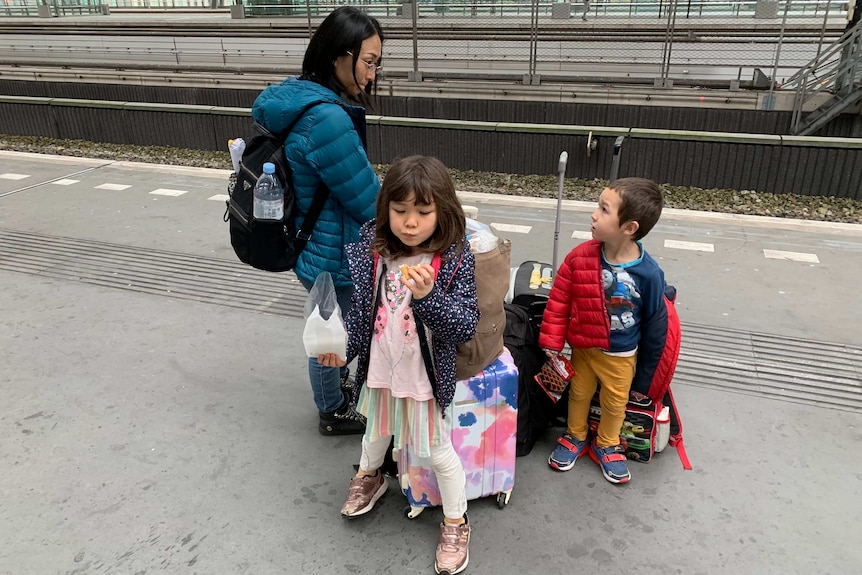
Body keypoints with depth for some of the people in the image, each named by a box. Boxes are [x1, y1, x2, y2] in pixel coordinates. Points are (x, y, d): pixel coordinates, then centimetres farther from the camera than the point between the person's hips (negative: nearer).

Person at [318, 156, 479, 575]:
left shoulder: (455, 257, -22)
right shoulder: (373, 246, -11)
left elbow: (467, 326, -24)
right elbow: (361, 304, 3)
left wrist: (428, 296, -38)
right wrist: (342, 345, -5)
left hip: (426, 374, -4)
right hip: (379, 367, 4)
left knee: (438, 452, 13)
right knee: (377, 431, 30)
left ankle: (455, 523, 38)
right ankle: (368, 476, 62)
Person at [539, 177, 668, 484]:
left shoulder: (649, 274, -25)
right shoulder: (580, 256, -21)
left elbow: (655, 323, -11)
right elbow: (558, 301, -10)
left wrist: (646, 370, -3)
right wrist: (552, 343, -9)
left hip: (621, 355, -1)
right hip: (582, 347, 2)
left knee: (615, 403, 20)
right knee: (579, 393, 22)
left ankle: (606, 445, 47)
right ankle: (575, 437, 49)